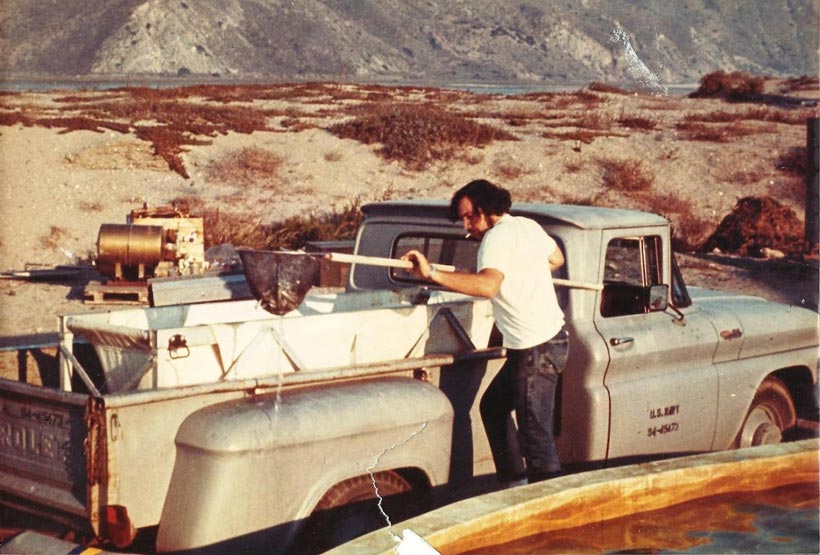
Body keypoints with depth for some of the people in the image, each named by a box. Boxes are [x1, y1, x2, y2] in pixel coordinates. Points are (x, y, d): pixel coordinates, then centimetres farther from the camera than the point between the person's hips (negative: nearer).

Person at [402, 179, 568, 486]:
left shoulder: (498, 236, -16)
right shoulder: (529, 226, 12)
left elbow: (488, 286, -34)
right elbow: (556, 259, 31)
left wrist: (432, 274, -37)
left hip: (535, 349, -10)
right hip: (550, 336, 10)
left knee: (535, 432, -8)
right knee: (494, 406, 21)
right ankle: (514, 481, 26)